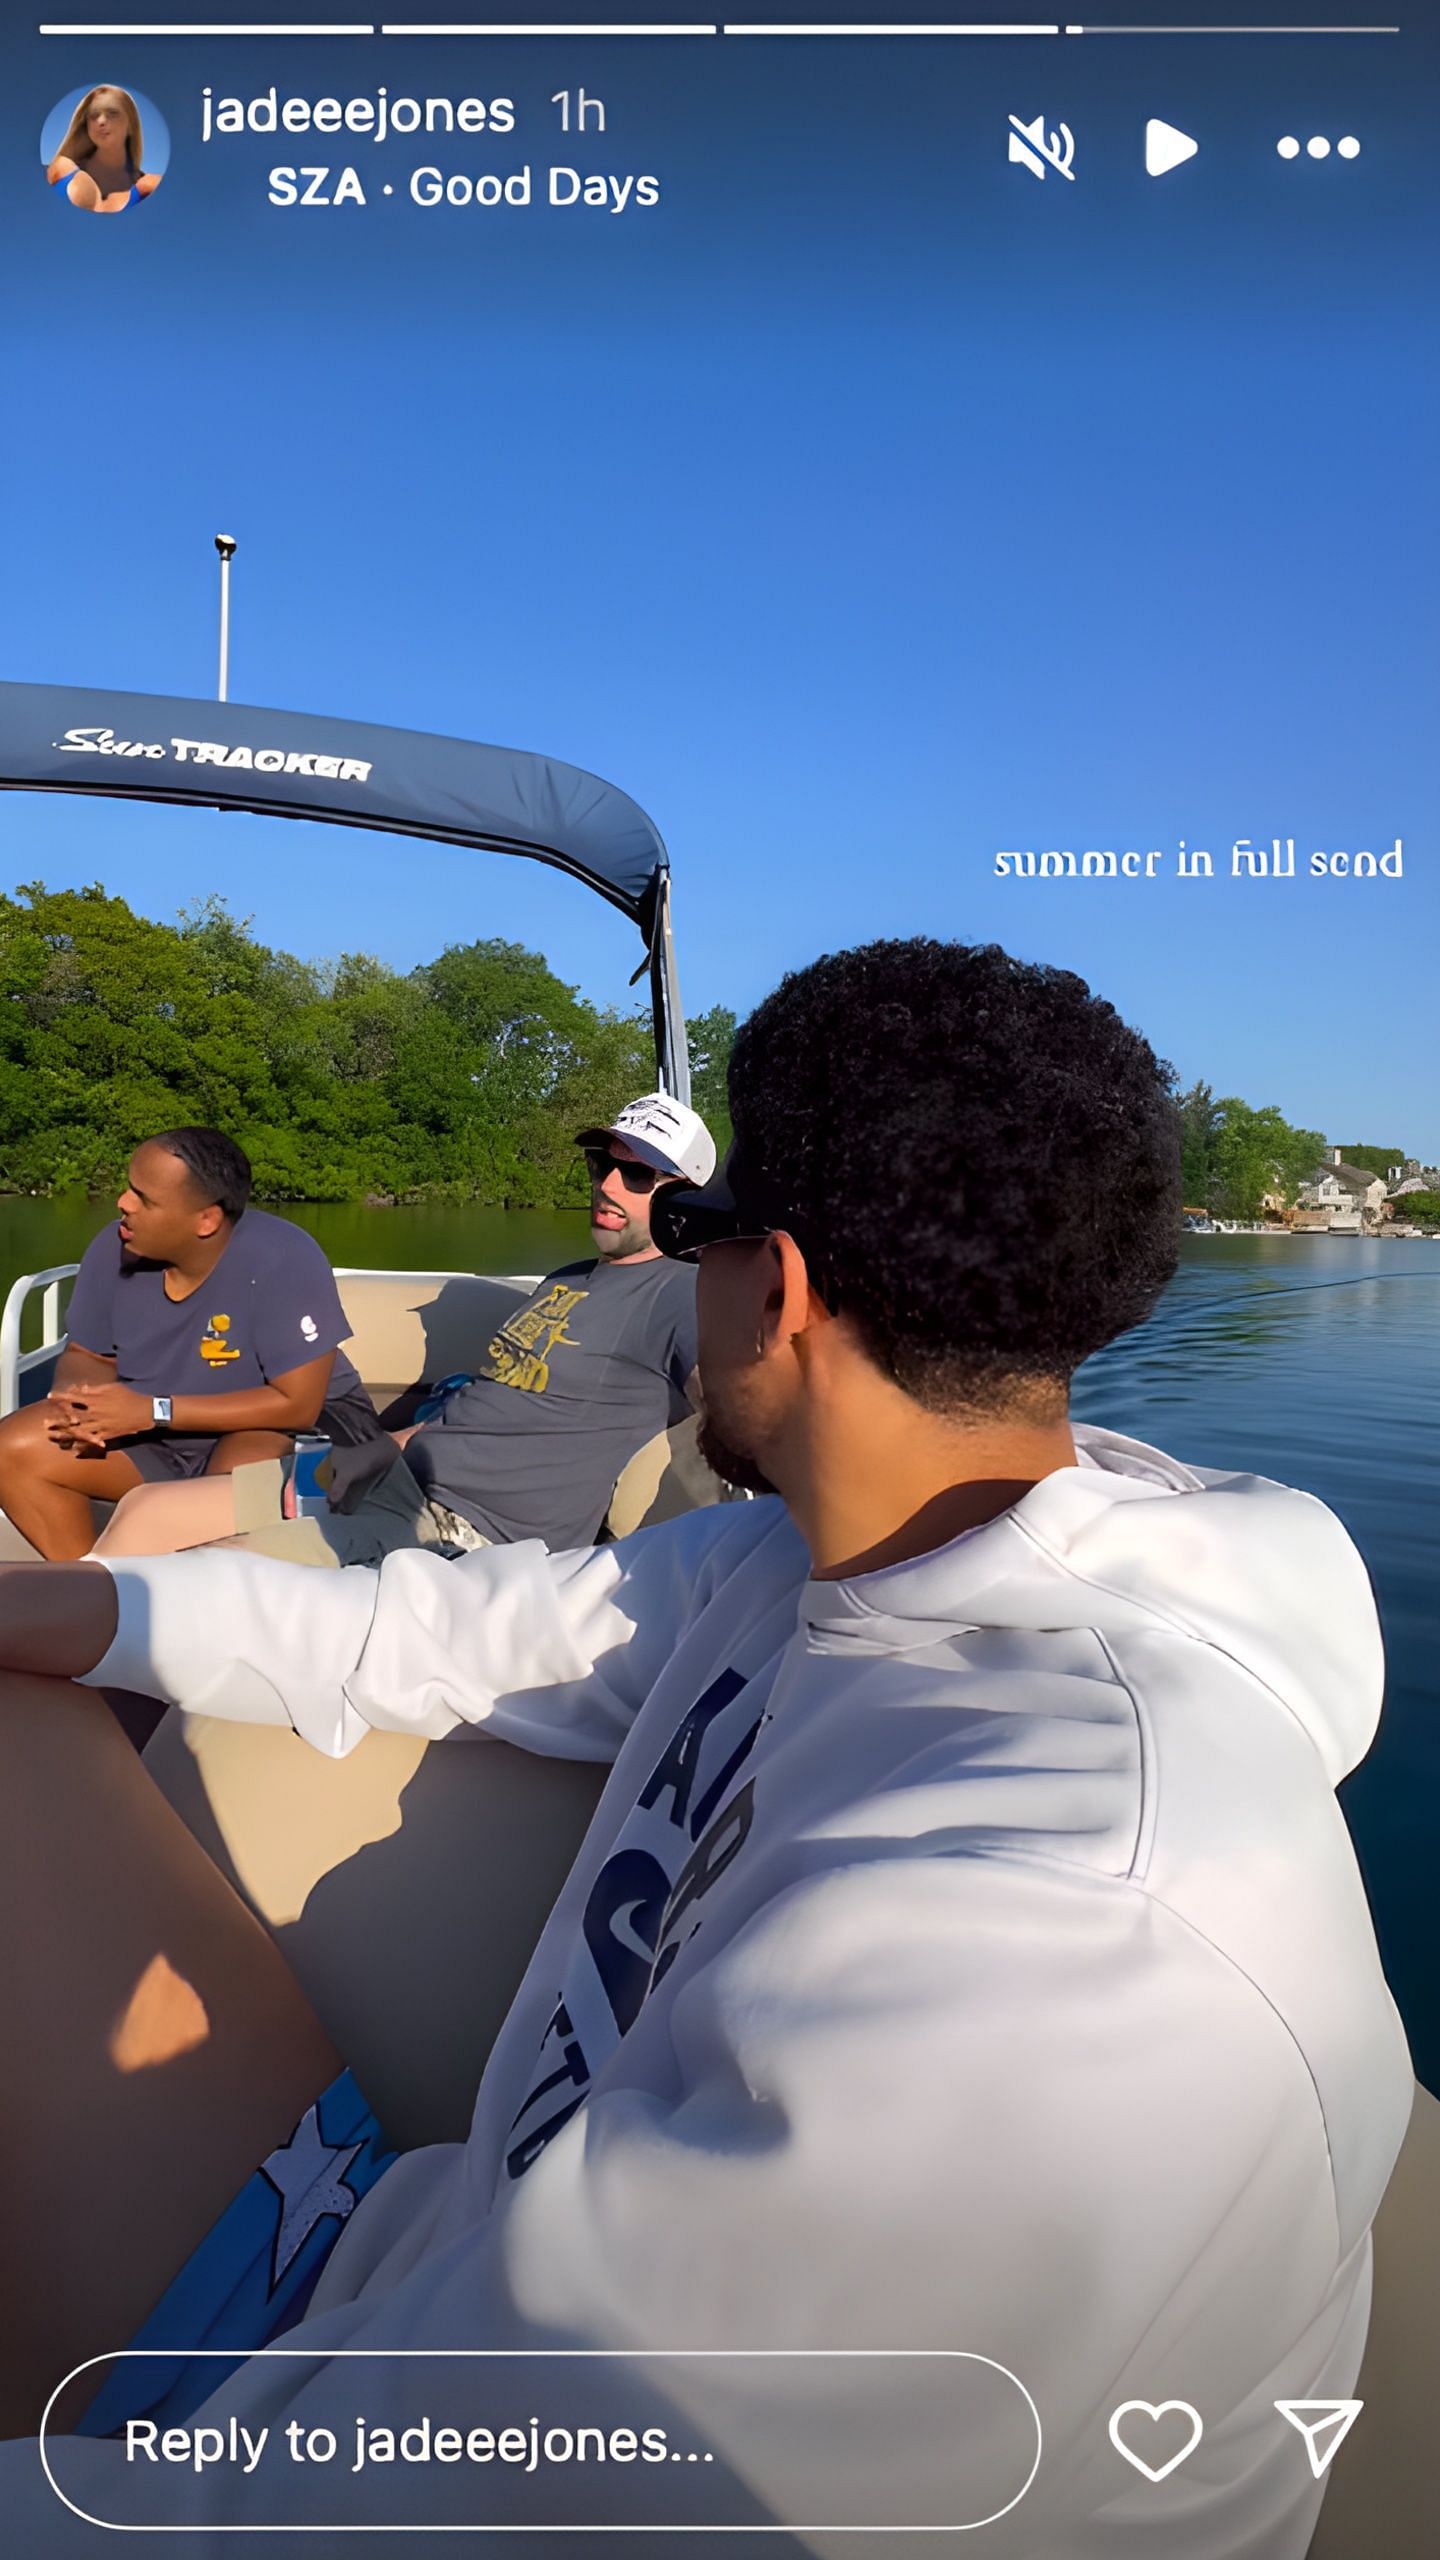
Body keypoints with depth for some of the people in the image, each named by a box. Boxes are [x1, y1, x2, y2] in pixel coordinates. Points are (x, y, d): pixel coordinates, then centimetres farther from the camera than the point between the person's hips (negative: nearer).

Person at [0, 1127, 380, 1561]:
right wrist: (78, 1398, -22)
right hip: (161, 1432, 6)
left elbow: (297, 1403, -28)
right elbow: (86, 1356, 4)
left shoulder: (284, 1261, -28)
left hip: (293, 1422, -5)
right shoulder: (114, 1249, -12)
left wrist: (154, 1410, -30)